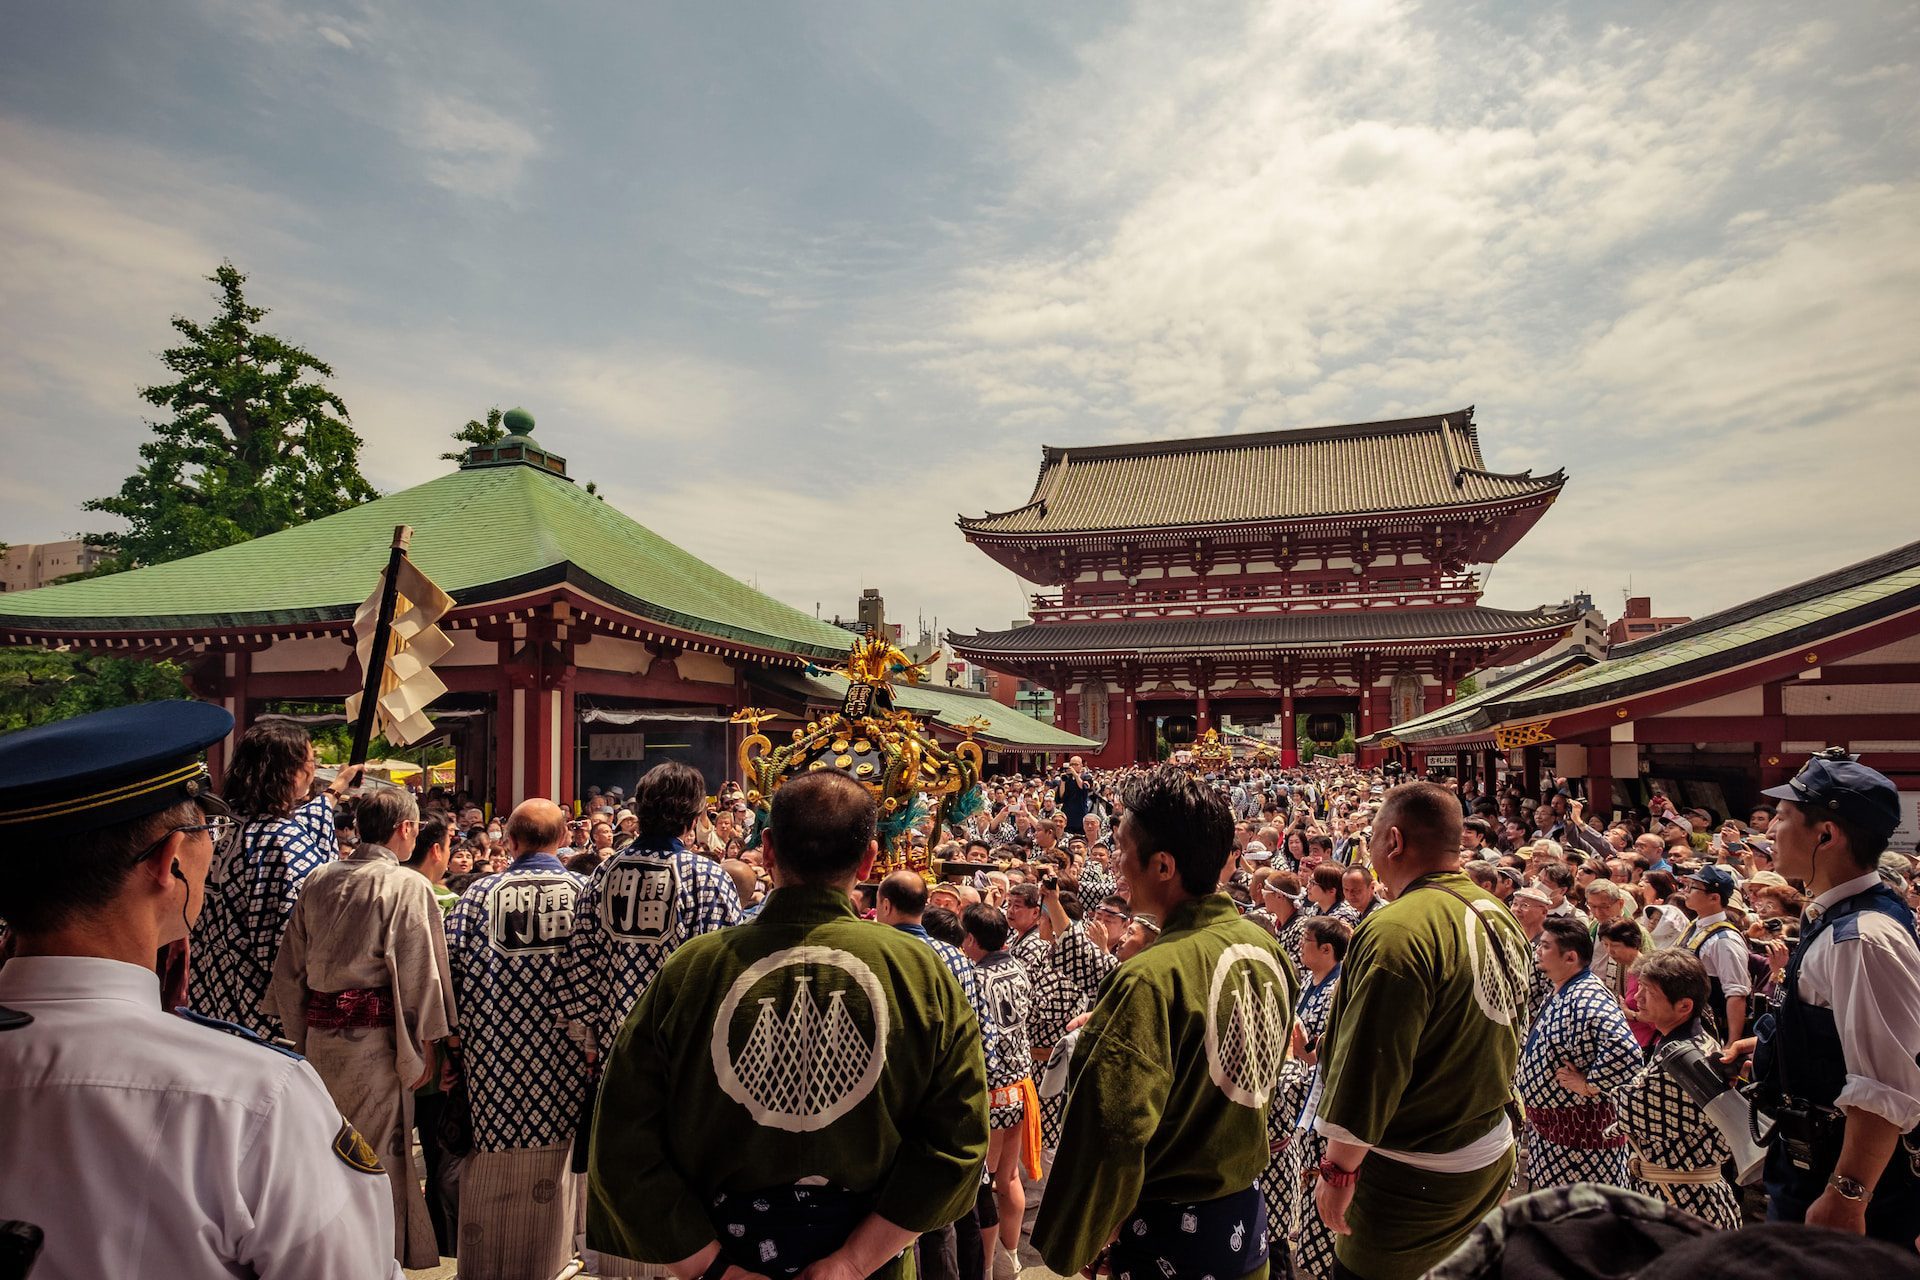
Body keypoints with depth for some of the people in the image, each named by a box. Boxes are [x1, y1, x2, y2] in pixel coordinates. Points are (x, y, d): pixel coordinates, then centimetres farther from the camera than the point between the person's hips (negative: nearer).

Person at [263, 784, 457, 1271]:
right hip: (375, 1035, -6)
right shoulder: (407, 887, -13)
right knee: (380, 1152, 5)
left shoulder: (317, 881, 5)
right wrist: (424, 1048, -4)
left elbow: (292, 966, 10)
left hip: (319, 1034, 6)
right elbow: (417, 974, -13)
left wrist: (301, 1033, 19)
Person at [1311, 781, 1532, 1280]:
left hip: (1414, 1177, -9)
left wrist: (1338, 1169, -14)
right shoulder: (1499, 917, 3)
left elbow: (1369, 1067, -24)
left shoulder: (1400, 930, -26)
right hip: (1490, 1160, 9)